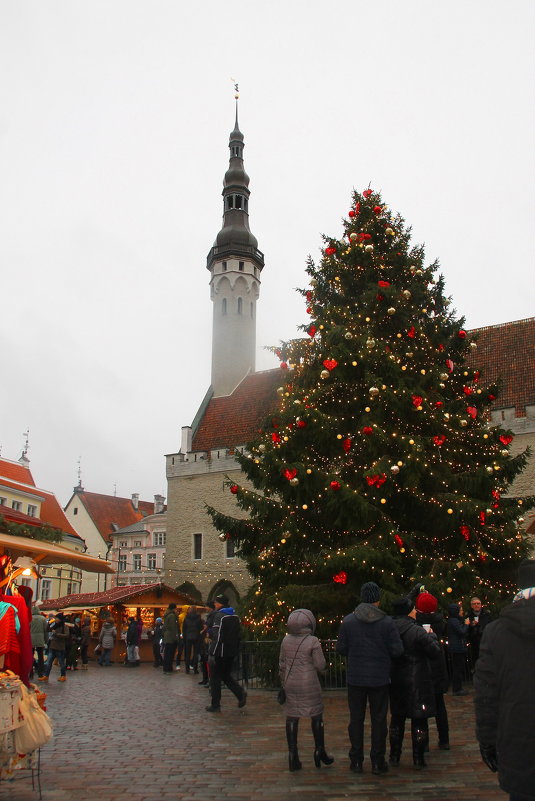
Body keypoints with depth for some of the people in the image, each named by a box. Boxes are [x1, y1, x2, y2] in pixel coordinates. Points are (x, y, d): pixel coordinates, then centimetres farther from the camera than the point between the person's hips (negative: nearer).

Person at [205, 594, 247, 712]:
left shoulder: (219, 616, -15)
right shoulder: (235, 616, 10)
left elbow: (217, 637, -21)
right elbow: (239, 634, 14)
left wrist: (212, 653, -19)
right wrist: (236, 649, 20)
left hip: (219, 653, -7)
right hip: (231, 652, 7)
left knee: (215, 678, 5)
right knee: (226, 675, 19)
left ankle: (215, 705, 10)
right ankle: (240, 693, 0)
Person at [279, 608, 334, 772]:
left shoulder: (286, 640, 2)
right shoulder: (313, 642, -13)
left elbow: (282, 664, 9)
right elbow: (320, 666, -10)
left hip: (290, 683, 4)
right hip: (309, 684, -4)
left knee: (292, 717, 8)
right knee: (316, 715, 11)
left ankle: (293, 755, 10)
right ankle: (319, 751, 20)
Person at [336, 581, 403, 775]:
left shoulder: (348, 621, -6)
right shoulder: (387, 622, -10)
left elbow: (341, 648, -3)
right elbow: (397, 650, -10)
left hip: (355, 678, 1)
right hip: (380, 678, -1)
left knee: (356, 718, 11)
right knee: (379, 719, 9)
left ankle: (356, 760, 17)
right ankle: (377, 762, 14)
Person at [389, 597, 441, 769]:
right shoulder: (417, 632, -18)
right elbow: (436, 653, -12)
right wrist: (432, 636, 5)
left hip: (396, 682, 5)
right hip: (417, 682, -5)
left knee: (397, 719, 16)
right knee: (419, 720, 6)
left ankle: (394, 756, 23)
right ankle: (418, 759, 10)